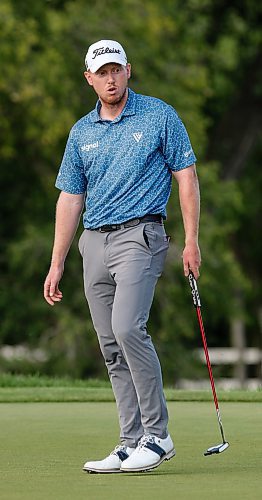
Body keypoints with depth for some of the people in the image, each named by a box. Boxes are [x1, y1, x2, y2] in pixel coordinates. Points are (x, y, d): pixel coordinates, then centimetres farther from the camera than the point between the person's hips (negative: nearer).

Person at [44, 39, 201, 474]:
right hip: (94, 242, 6)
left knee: (128, 328, -23)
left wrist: (192, 239, -7)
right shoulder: (81, 132, 13)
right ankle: (132, 444, 7)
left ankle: (157, 434, -15)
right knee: (112, 347, 4)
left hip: (139, 234, -6)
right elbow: (70, 198, 14)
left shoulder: (160, 116, 0)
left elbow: (186, 176, 0)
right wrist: (57, 264, 11)